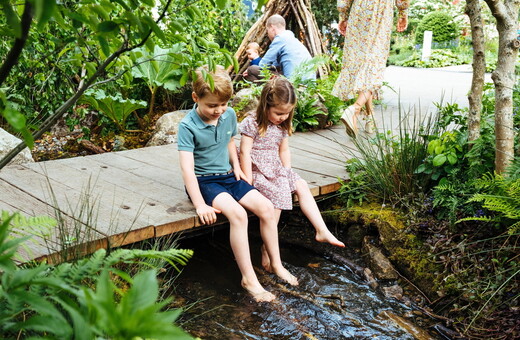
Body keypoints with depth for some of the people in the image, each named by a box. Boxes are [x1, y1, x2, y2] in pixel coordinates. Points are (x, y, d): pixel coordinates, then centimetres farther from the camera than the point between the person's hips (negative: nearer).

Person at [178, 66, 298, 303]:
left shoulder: (229, 115, 1)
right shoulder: (188, 126, -18)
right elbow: (187, 168, -24)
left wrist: (236, 166, 4)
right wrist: (200, 205, -29)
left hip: (227, 176, 6)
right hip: (203, 180, -6)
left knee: (266, 208, -11)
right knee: (237, 213, -30)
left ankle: (276, 264, 6)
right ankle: (248, 278, -21)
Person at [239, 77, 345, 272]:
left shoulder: (282, 126, 9)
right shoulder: (251, 124, -13)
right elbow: (245, 152, -16)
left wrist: (287, 173, 7)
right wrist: (248, 180, -19)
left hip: (276, 170, 8)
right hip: (257, 171, -7)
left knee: (301, 186, -5)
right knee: (278, 193, -26)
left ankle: (322, 230, -2)